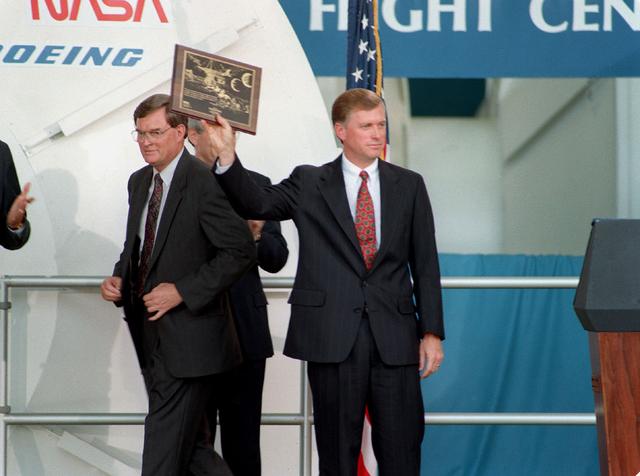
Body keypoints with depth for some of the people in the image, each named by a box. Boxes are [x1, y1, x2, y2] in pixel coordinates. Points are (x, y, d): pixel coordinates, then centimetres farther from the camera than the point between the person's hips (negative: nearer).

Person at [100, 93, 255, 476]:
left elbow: (241, 251, -19)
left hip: (188, 339, -9)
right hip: (152, 338, 9)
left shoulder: (203, 183, -15)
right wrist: (120, 279, 3)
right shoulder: (140, 182, 12)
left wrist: (183, 291, -21)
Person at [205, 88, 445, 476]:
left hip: (394, 338, 1)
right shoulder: (309, 184, 6)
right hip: (333, 337, -1)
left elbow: (426, 264, 9)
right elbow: (257, 203, -9)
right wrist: (227, 155, -24)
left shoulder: (409, 185, 9)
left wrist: (432, 332, 3)